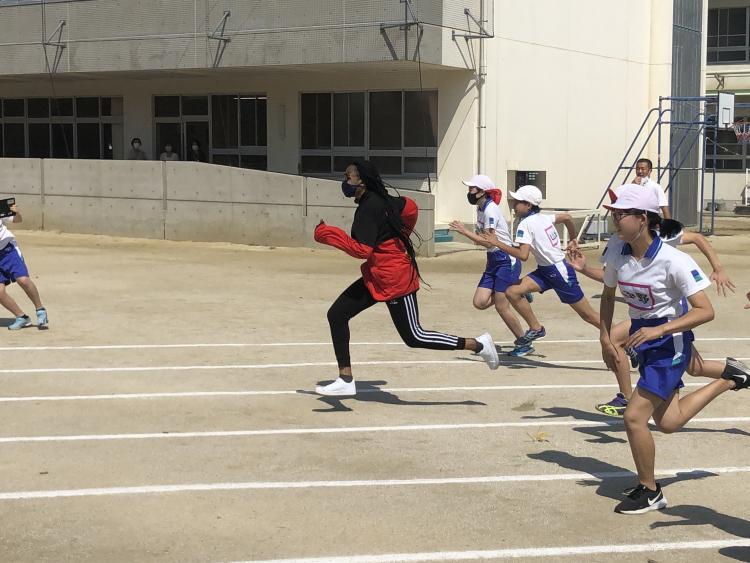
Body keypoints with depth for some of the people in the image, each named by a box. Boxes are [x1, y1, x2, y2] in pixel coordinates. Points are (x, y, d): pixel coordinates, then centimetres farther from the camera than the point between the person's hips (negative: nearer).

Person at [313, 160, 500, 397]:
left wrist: (329, 234, -21)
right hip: (376, 277, 10)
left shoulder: (368, 208, -21)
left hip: (394, 280, -10)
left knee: (413, 337, -2)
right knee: (336, 315, 5)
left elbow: (362, 250, -26)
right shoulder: (378, 200, 6)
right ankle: (345, 380, 8)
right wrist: (399, 238, 26)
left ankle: (478, 344, 8)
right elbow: (410, 207, 19)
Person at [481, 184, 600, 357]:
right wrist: (573, 240, 30)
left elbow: (523, 255, -28)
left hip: (559, 272, -9)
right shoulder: (543, 218, 6)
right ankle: (536, 329, 5)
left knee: (588, 315, 1)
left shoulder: (525, 224, -19)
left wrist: (497, 243, -23)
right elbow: (567, 217, 17)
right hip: (545, 271, 9)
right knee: (512, 292, -6)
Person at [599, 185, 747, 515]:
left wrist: (659, 330, -34)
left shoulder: (673, 261, -24)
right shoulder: (618, 258, -5)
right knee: (667, 423, 17)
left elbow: (705, 311, -24)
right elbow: (608, 295, 14)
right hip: (643, 340, 8)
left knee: (634, 416, -14)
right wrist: (605, 339, 5)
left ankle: (649, 492, 7)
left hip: (670, 342, -8)